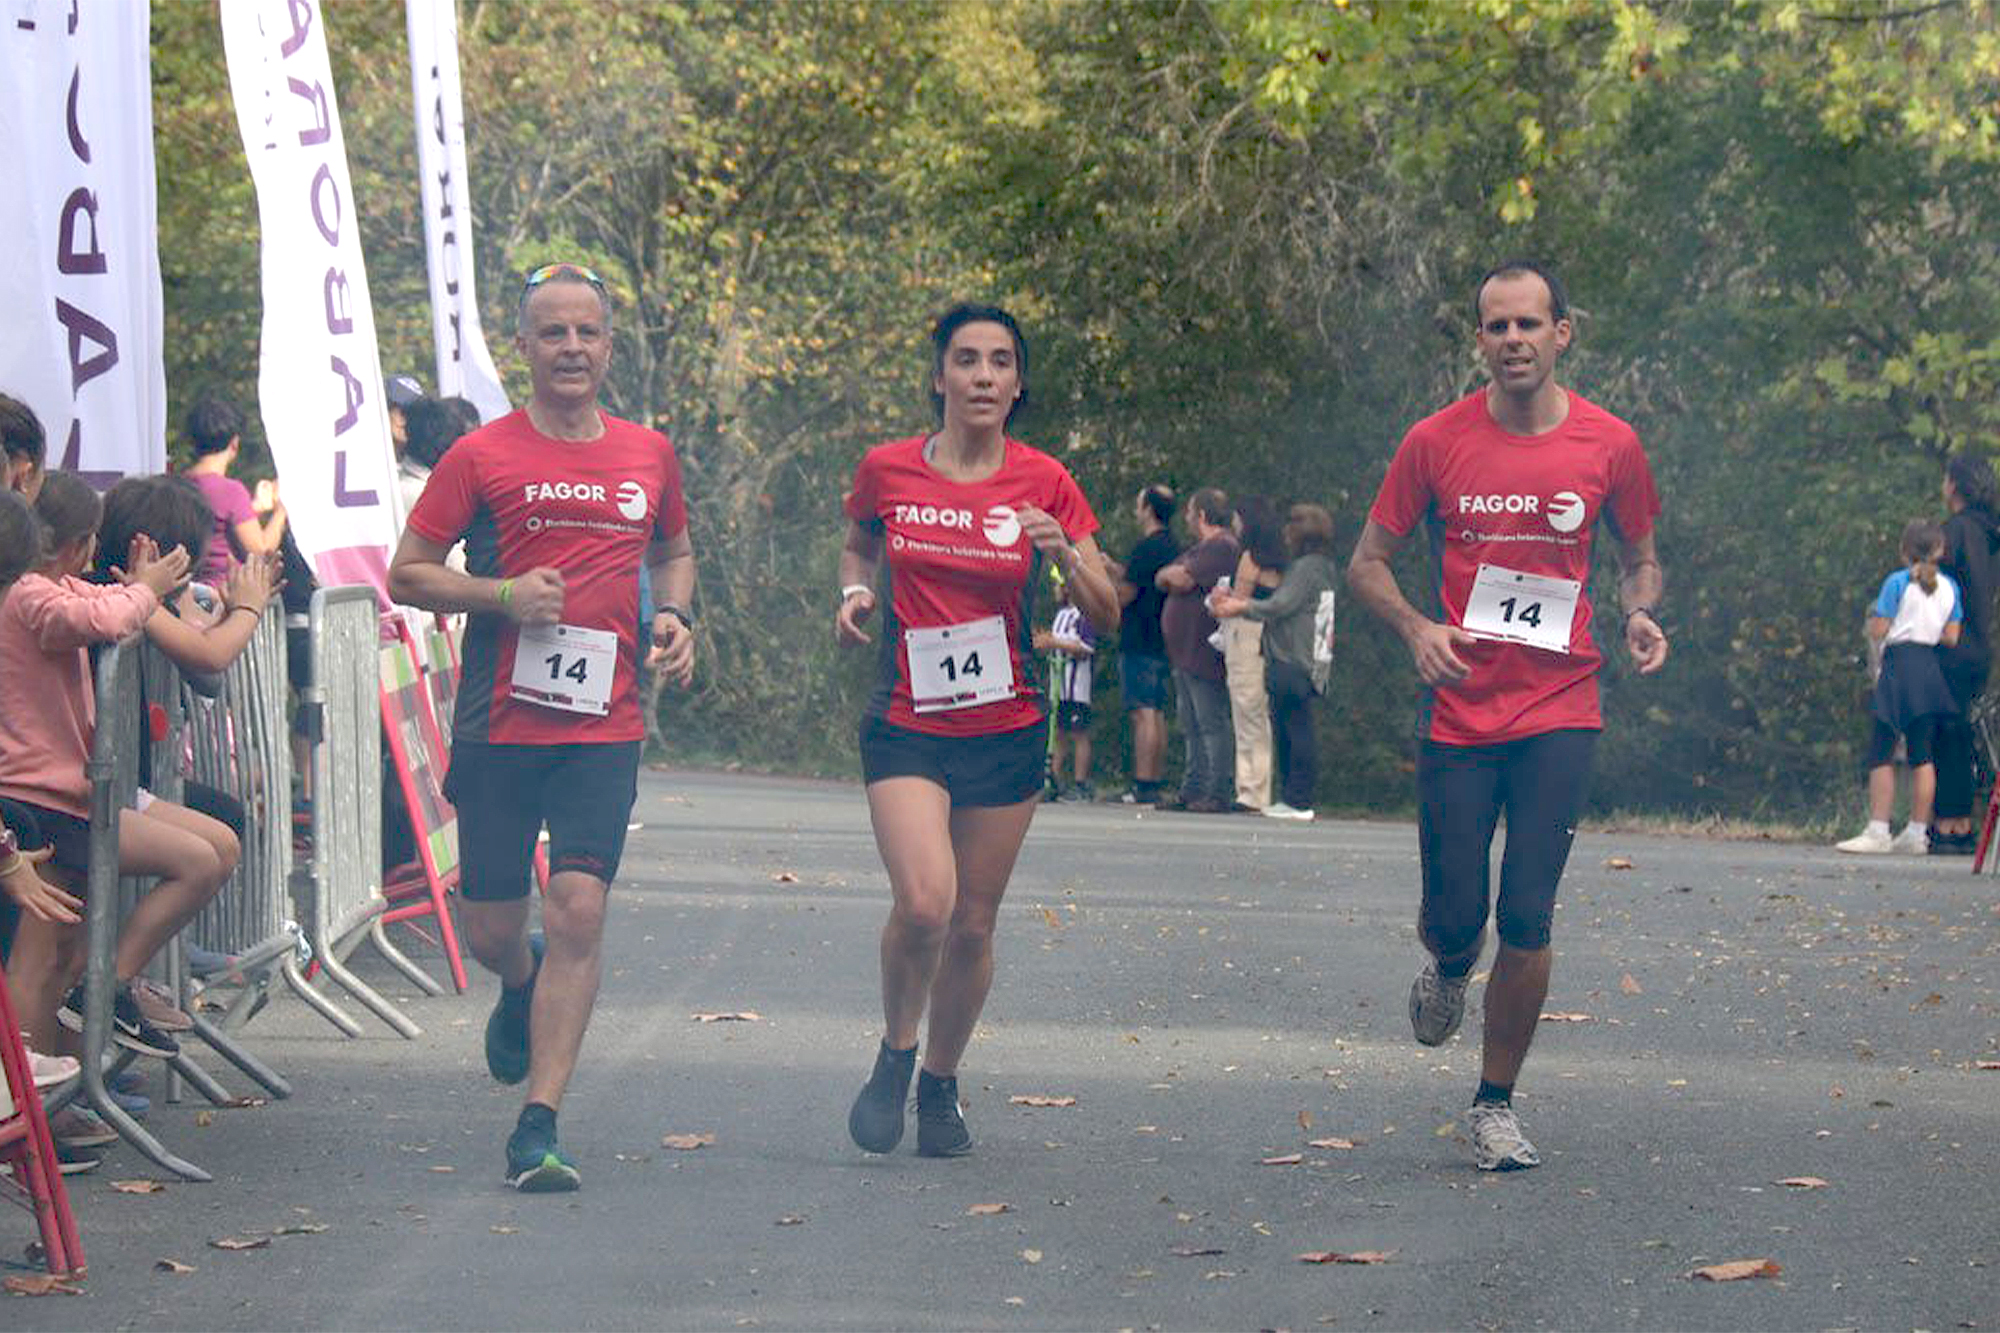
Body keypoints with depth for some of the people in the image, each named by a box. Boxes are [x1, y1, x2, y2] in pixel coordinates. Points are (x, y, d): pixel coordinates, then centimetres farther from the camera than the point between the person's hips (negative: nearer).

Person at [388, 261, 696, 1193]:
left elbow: (675, 552, 28)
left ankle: (538, 1129, -10)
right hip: (499, 724, -1)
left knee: (577, 912, -13)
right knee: (491, 928, 6)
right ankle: (522, 986, 44)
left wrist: (676, 617, 8)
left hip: (604, 727, 1)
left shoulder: (648, 455, 10)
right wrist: (505, 596, -14)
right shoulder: (481, 457, 0)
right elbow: (407, 573, 1)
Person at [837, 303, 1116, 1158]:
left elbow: (1106, 617, 0)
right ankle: (894, 1053, 6)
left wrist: (1065, 554, -18)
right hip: (906, 726, -1)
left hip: (1006, 732, 1)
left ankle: (941, 1083, 29)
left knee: (973, 924, 7)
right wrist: (855, 592, 0)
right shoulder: (887, 469, -2)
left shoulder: (1043, 483, -2)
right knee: (924, 902, -20)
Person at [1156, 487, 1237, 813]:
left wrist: (1172, 574, 2)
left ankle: (1218, 794, -9)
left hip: (1204, 653, -11)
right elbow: (1162, 580, 24)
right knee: (1193, 728, 11)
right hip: (1185, 653, 11)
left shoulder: (1221, 546, -11)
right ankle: (1192, 791, 14)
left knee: (1213, 725, -9)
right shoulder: (1201, 548, 22)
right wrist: (1174, 575, 4)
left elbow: (1183, 581, -18)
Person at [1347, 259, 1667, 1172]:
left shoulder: (1610, 445, 0)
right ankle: (1449, 967, 40)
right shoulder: (1437, 443, -2)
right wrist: (1416, 628, -15)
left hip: (1559, 711, 0)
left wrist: (1639, 614, -7)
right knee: (1454, 916, 1)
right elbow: (1367, 562, 5)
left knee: (1527, 919, -5)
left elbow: (1640, 558, 15)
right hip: (1459, 711, 0)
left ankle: (1496, 1104, 12)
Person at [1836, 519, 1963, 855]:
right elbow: (1951, 638, 7)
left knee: (1881, 754, -3)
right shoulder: (1949, 587, 7)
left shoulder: (1898, 582, -7)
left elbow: (1877, 632, -8)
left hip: (1900, 665, -5)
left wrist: (1872, 615, 13)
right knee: (1922, 755, 8)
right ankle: (1917, 833, 8)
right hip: (1932, 673, 5)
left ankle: (1878, 831, -9)